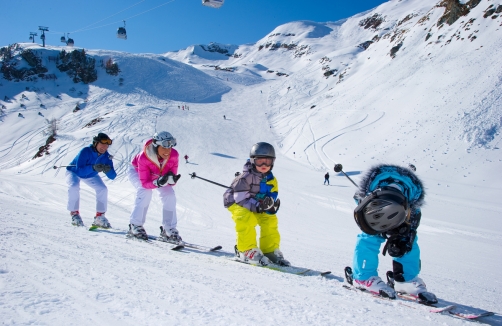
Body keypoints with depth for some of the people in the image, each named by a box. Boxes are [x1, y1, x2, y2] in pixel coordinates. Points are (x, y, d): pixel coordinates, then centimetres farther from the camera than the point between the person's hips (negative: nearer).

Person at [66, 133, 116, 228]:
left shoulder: (106, 156, -23)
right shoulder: (85, 151, -35)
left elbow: (112, 176, -24)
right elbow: (80, 171, -42)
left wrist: (108, 170, -46)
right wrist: (93, 168, -57)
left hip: (91, 176, 4)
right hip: (74, 172, -4)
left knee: (103, 189, -15)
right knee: (74, 186, -32)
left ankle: (100, 216, -5)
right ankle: (74, 213, -15)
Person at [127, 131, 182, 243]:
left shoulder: (174, 155, -32)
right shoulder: (143, 157, -41)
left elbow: (172, 178, -25)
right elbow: (145, 183, -39)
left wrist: (172, 180, -49)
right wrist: (158, 183, -57)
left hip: (158, 175, 4)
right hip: (137, 171, -3)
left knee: (170, 195, -14)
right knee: (146, 191, -31)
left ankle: (168, 230, -2)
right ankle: (135, 226, -19)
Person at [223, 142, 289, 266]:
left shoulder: (271, 179, -5)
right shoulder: (246, 177, -25)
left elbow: (273, 196, -6)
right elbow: (240, 198, -27)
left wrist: (270, 202, -31)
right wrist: (257, 206, -38)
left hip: (256, 206, 6)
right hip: (235, 203, -6)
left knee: (270, 219, -10)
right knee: (247, 219, -32)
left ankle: (270, 250, 4)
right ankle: (247, 251, -22)